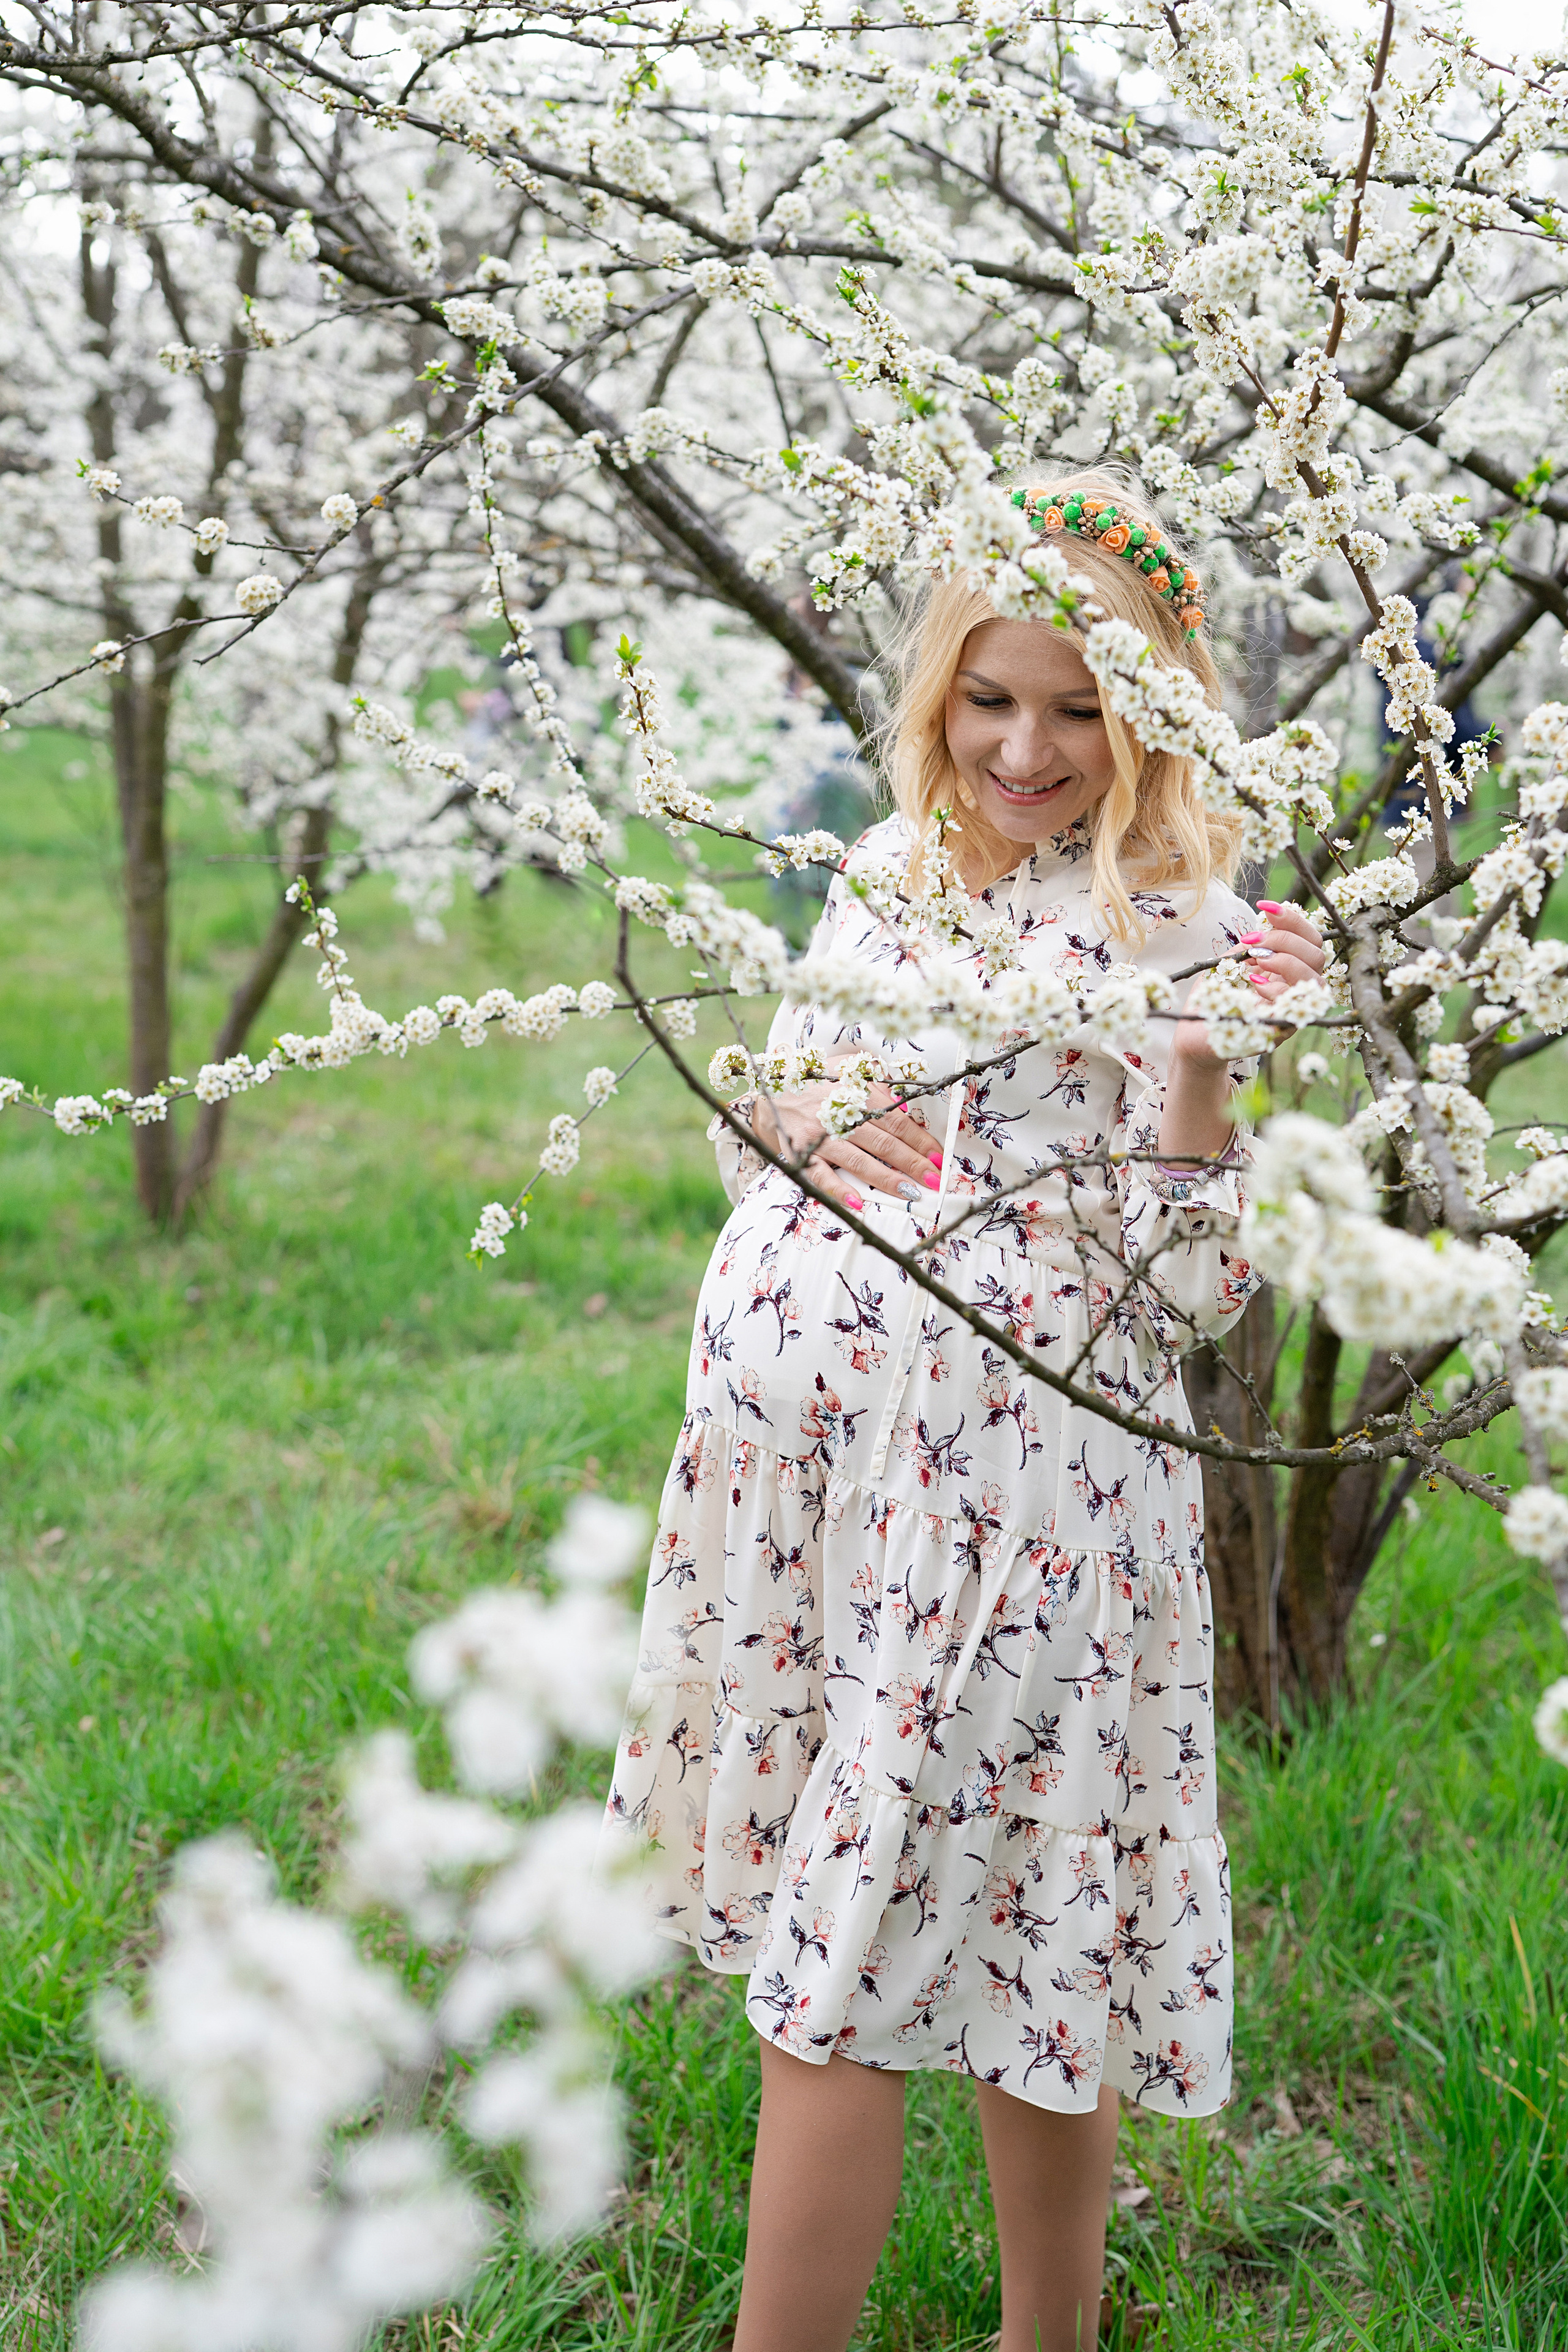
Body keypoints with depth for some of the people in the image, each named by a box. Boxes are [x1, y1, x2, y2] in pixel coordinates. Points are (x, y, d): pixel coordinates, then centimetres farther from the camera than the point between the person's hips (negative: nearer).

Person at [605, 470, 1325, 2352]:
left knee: (838, 1973, -4)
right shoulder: (886, 869, 11)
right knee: (820, 1915, 14)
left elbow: (1200, 1288, -11)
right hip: (798, 1450, 7)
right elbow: (754, 1119, 21)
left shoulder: (1172, 928, -7)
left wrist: (1201, 1069, -25)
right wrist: (790, 1120, -2)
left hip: (1004, 1479, -6)